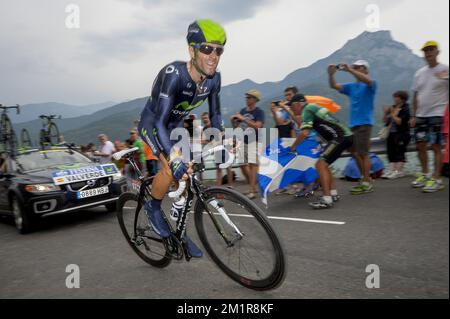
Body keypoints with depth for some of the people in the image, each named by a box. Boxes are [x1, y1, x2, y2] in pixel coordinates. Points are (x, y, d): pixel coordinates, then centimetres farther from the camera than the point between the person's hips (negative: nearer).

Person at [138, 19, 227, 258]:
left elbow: (215, 115, -2)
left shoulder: (213, 78, -15)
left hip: (175, 125, 6)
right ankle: (153, 208, 3)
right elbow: (159, 121, -39)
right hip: (152, 123, -6)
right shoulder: (174, 74, -34)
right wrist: (174, 158, -50)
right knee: (172, 168, -29)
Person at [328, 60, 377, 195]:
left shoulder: (370, 85, -2)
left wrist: (349, 70, -32)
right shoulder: (351, 86, 16)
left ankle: (366, 183, 0)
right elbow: (334, 86, 9)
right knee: (355, 153, 11)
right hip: (353, 123, 7)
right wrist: (331, 74, -11)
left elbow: (368, 80, -25)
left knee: (363, 153, -7)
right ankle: (366, 179, 23)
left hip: (364, 123, -7)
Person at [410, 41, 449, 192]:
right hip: (420, 115, 6)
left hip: (437, 114, -6)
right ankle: (424, 174, 25)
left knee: (436, 146, -5)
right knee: (420, 145, 9)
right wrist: (414, 116, 11)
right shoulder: (419, 73, 12)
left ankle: (436, 179, 2)